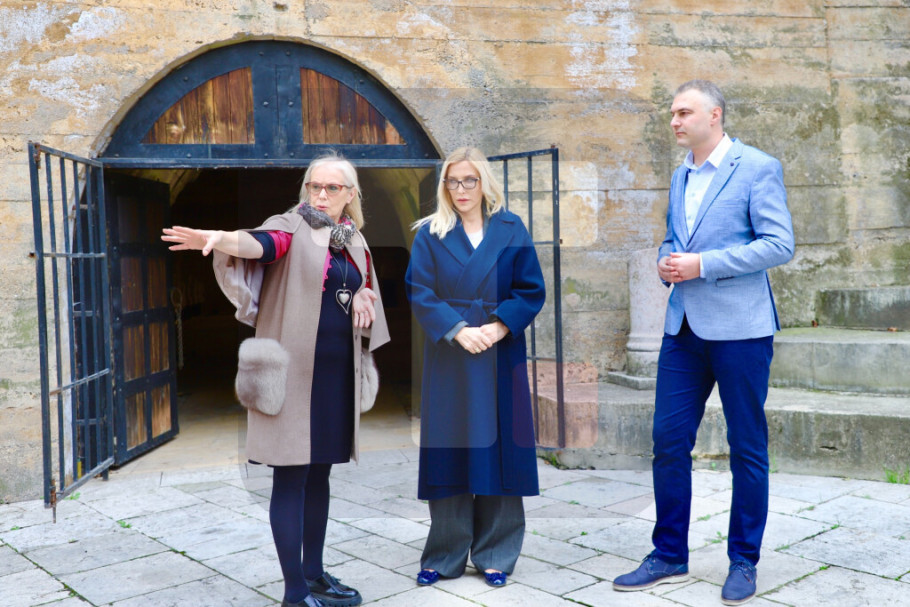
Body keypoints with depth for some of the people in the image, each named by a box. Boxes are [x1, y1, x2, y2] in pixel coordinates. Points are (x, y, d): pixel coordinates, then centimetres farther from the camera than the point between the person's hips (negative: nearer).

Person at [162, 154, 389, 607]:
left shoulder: (355, 240, 12)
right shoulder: (291, 227, -7)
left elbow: (364, 287, 25)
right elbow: (261, 243, -29)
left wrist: (362, 295, 1)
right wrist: (220, 239, -50)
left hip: (338, 368, 6)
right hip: (295, 368, -6)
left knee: (319, 472, 14)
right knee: (291, 476, -2)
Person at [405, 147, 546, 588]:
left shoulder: (511, 229, 6)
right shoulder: (430, 234, 5)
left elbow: (531, 290, 2)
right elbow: (419, 292, -2)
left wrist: (498, 326, -13)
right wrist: (457, 330, -15)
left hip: (500, 354, 0)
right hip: (448, 357, 0)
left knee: (498, 447, 4)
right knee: (449, 448, 3)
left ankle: (495, 555, 17)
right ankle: (445, 556, 15)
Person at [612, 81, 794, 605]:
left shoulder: (758, 168, -5)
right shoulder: (681, 176, 16)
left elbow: (780, 244, -12)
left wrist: (703, 264, -17)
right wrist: (667, 261, 3)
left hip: (739, 327, -6)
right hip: (684, 326, 6)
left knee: (747, 447, 5)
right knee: (668, 439, 6)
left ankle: (744, 562, 20)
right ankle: (670, 557, 19)